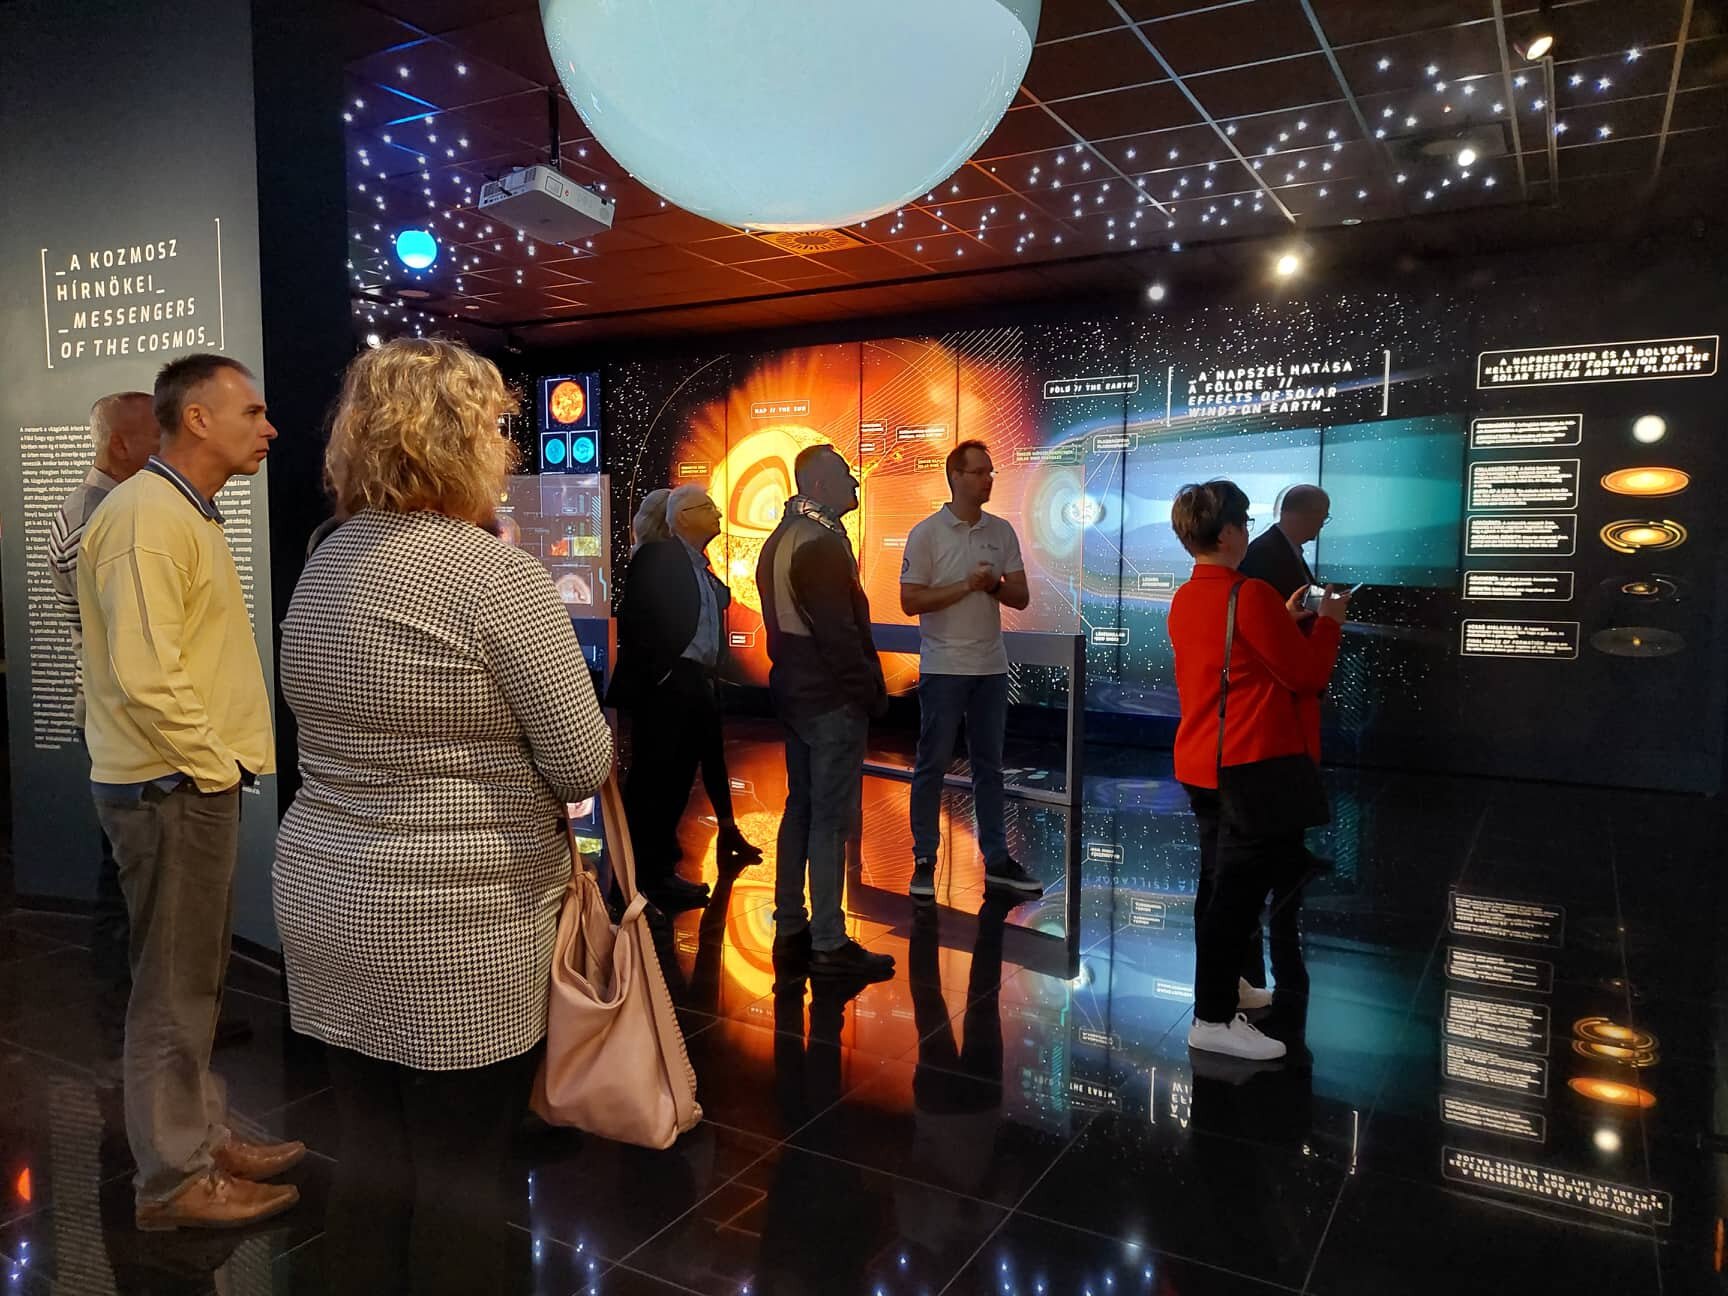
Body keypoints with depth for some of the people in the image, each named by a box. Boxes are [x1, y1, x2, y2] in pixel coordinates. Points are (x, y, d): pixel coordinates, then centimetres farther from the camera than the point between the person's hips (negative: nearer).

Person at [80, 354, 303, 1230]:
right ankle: (174, 1181, 17)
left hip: (197, 780, 10)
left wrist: (225, 761, 15)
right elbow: (146, 674, -26)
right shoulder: (148, 517, -17)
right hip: (171, 787, -10)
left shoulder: (190, 514, 15)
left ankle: (203, 1137, 33)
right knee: (173, 989, 2)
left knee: (197, 980, 19)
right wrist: (215, 766, -16)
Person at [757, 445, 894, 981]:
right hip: (832, 699, -10)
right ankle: (829, 944, 2)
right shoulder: (822, 542, -17)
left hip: (794, 691, 10)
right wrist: (871, 693, -12)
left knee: (801, 808, 15)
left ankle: (790, 930, 23)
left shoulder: (780, 539, 14)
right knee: (832, 817, -4)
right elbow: (839, 631, -21)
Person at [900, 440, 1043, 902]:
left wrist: (994, 585, -13)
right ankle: (924, 861, 12)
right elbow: (910, 602, -11)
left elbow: (1021, 596, 7)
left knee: (989, 764, 11)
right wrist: (967, 585, -16)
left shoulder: (1002, 532, 7)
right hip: (944, 667, -4)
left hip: (991, 665, 4)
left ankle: (997, 860, 19)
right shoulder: (926, 533, -6)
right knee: (932, 765, 2)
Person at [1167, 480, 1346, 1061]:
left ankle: (1221, 984, 35)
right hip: (1254, 766, -9)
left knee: (1220, 881, 20)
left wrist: (1285, 620, 19)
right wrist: (1328, 622, 3)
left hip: (1202, 763, 9)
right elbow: (1307, 673, -12)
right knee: (1238, 889, -3)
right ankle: (1213, 1019, 3)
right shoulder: (1251, 595, -19)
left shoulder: (1184, 600, 8)